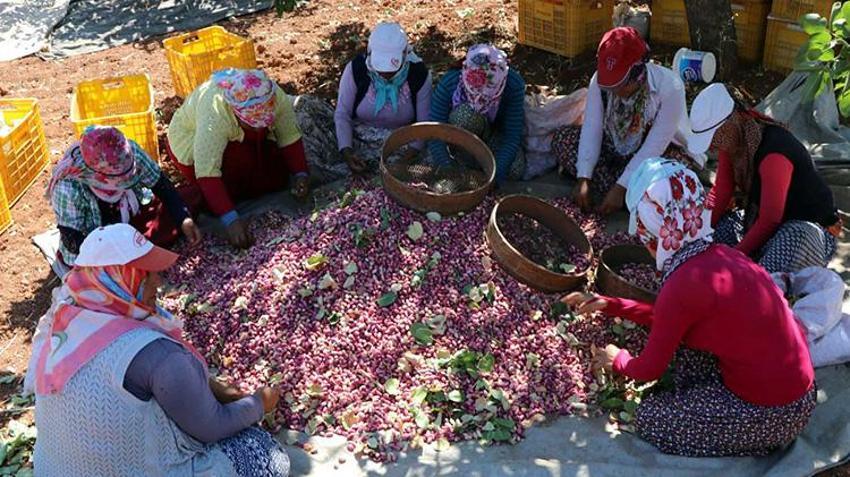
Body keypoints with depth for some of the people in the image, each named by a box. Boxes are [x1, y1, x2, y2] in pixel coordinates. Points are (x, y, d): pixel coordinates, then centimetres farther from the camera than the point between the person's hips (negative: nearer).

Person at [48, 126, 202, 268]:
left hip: (133, 218, 4)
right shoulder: (68, 189, -33)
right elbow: (72, 240, -26)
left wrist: (184, 218, -22)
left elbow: (161, 184, -11)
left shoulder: (130, 151, -25)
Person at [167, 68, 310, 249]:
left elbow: (290, 137, -16)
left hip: (246, 143, 5)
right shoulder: (214, 113, -41)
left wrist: (301, 174, -31)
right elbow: (207, 174, -43)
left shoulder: (276, 97, -30)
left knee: (278, 178, -11)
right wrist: (231, 220, -51)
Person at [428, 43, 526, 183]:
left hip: (497, 128, 2)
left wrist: (494, 175, -39)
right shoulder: (449, 83, -35)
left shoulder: (514, 85, -32)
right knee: (467, 115, -38)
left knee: (516, 170, -24)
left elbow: (513, 135, -28)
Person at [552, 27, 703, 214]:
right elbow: (592, 129, -18)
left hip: (660, 151, -5)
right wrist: (583, 179, -28)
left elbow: (654, 146, -29)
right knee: (562, 137, -15)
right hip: (615, 148, 5)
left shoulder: (669, 86, -29)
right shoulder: (600, 80, -17)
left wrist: (621, 187, -33)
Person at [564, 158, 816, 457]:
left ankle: (751, 441, 9)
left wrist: (618, 361, 14)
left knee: (648, 418, 7)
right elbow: (667, 318, 19)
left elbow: (649, 370, -7)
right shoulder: (719, 254, 1)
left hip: (772, 415, -8)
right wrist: (610, 305, 20)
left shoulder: (683, 285, -23)